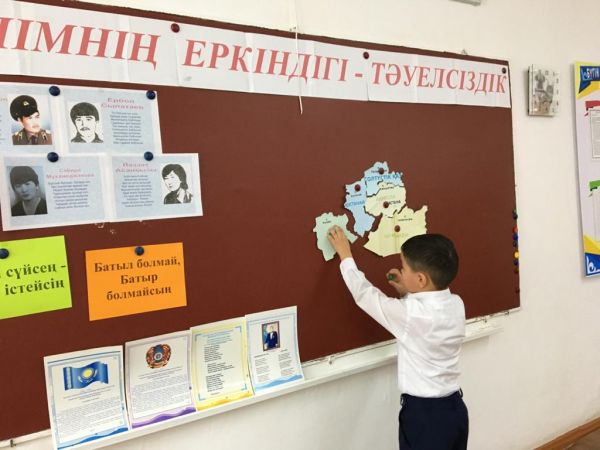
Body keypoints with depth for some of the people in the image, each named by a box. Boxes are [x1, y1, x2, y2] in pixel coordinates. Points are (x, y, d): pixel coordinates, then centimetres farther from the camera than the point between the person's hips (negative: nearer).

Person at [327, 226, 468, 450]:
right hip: (455, 407, 7)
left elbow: (365, 295, -12)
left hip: (424, 414, -7)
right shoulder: (456, 304, -4)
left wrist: (345, 255, 0)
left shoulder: (411, 313, -24)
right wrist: (406, 293, 3)